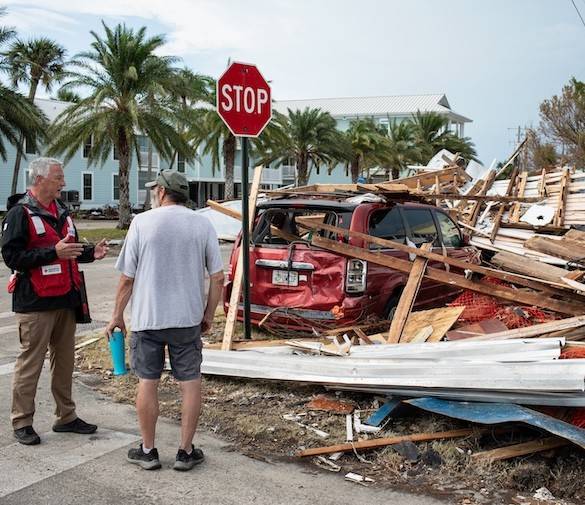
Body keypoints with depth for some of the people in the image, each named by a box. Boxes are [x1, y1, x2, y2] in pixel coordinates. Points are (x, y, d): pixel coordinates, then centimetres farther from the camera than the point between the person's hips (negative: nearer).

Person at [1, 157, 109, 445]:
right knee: (30, 363, 0)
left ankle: (66, 417, 24)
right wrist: (54, 252, -25)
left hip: (65, 300, 8)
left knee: (64, 361, 13)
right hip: (35, 303, -8)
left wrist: (90, 253, 4)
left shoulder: (61, 211, 14)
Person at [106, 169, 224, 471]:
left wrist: (117, 316, 7)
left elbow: (127, 277, -4)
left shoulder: (142, 222, -5)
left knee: (148, 382, 9)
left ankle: (148, 451, 19)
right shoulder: (202, 225, 0)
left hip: (147, 318, -1)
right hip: (188, 317, 1)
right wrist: (209, 314, 11)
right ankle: (186, 452, 15)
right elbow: (217, 277, 0)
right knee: (190, 382, 9)